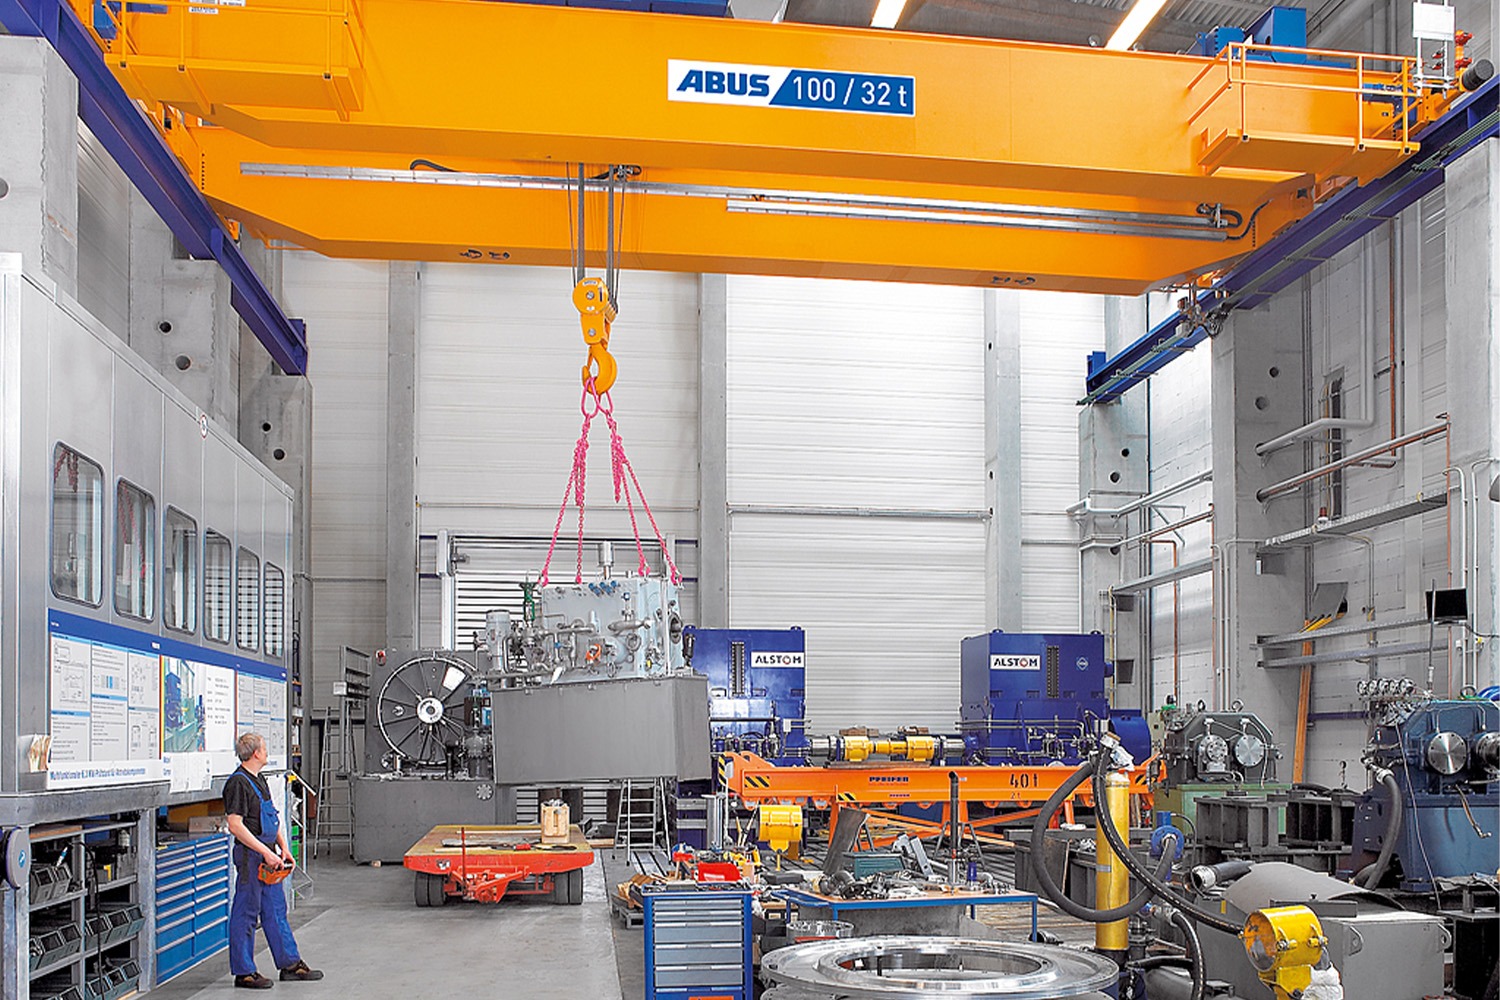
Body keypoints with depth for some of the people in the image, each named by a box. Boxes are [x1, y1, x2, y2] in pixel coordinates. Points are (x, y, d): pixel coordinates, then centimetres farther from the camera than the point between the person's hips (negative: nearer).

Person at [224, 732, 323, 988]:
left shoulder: (259, 780, 15)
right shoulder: (238, 782, -15)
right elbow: (235, 825, -21)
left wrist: (283, 848, 10)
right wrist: (265, 852, -21)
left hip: (268, 856, 10)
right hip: (250, 855, -10)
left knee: (276, 910, 13)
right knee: (246, 914, -1)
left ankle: (291, 964, 19)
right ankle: (243, 972, 7)